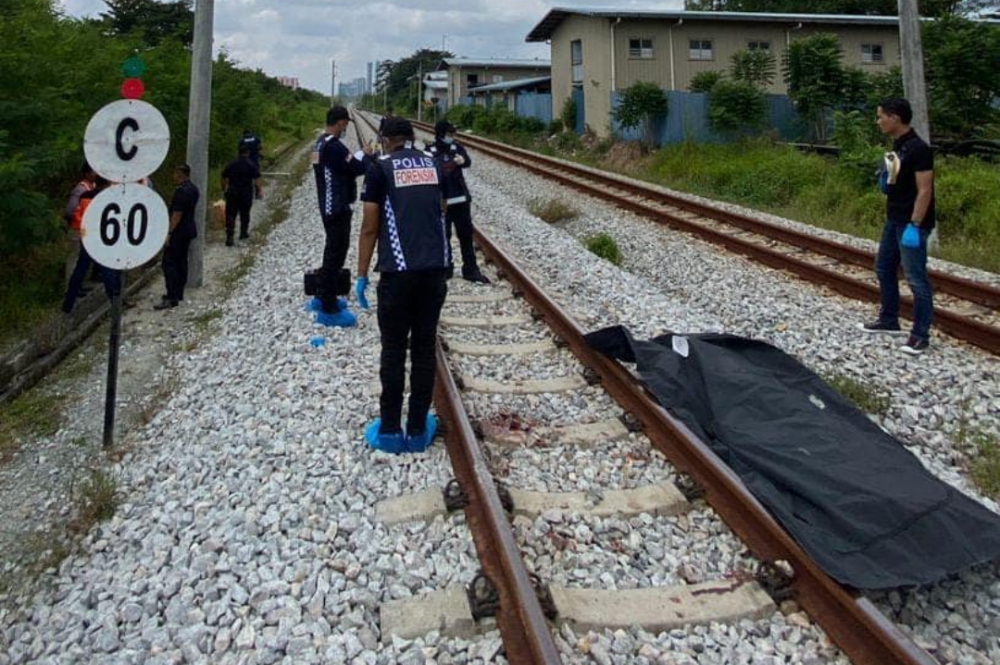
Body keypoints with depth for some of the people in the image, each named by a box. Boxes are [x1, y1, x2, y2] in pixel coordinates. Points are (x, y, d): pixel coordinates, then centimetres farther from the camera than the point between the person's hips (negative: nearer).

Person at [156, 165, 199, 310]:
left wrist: (169, 233, -19)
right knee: (181, 261, 15)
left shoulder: (181, 191, -20)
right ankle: (179, 294, 22)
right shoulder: (193, 189, 10)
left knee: (169, 263, -8)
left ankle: (171, 298, -11)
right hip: (188, 230, 10)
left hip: (178, 232, -10)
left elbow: (177, 214, -22)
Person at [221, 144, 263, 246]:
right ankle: (243, 233, 29)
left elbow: (224, 178, 9)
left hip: (232, 193, 1)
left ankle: (229, 237, -10)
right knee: (244, 214, 18)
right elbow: (256, 180, -12)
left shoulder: (231, 164, 4)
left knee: (230, 215, 0)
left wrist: (224, 190, 22)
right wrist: (258, 192, -4)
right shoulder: (252, 165, -5)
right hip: (246, 193, -1)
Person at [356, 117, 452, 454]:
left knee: (393, 351, 6)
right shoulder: (435, 164, 13)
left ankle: (390, 431, 13)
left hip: (398, 271, -3)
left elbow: (370, 227, -2)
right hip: (437, 268, 4)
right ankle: (418, 431, 15)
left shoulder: (380, 168, 1)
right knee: (424, 349, 10)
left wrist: (362, 275, 4)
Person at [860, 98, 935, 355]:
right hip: (893, 220, 10)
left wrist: (914, 226, -25)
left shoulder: (918, 148, -19)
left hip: (911, 224, -10)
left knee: (916, 278, -4)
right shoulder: (897, 146, 9)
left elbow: (924, 191, -22)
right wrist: (885, 178, 2)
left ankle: (921, 334, 4)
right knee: (884, 270, 18)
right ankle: (889, 320, 32)